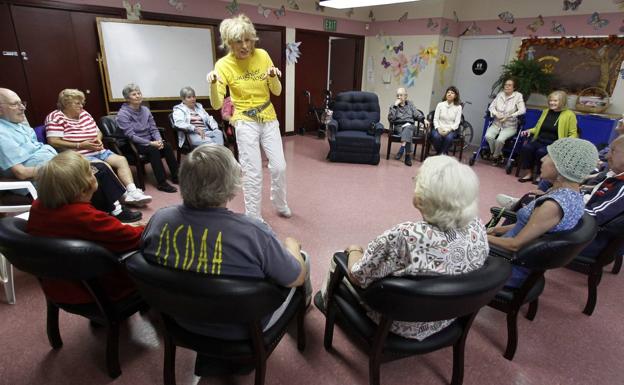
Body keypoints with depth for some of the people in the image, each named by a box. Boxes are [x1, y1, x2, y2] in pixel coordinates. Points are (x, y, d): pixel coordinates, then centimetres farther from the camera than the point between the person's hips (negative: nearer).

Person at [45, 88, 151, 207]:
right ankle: (124, 195, -25)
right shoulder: (55, 118, -4)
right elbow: (53, 142, -14)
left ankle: (132, 191, -27)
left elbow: (98, 131, 25)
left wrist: (98, 139, 0)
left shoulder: (84, 114, 16)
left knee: (121, 160, -14)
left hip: (98, 152, 7)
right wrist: (80, 145, -20)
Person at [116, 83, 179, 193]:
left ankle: (175, 176, -15)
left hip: (149, 141, 6)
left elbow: (153, 128, 7)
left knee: (167, 145, -22)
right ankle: (161, 183, -32)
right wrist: (150, 143, -25)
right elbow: (131, 136, -18)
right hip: (133, 145, -5)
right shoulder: (123, 114, -10)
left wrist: (159, 140, -14)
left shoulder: (145, 110, 8)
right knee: (153, 149, -33)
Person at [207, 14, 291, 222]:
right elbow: (216, 105, -17)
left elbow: (277, 91, 3)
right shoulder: (223, 64, -11)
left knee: (279, 167, 6)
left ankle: (280, 205, 33)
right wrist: (213, 84, -36)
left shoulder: (263, 55, -3)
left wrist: (273, 77, -18)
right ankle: (254, 218, 14)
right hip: (246, 122, -3)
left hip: (269, 119, 4)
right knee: (253, 173, -3)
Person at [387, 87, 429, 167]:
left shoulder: (410, 104, 19)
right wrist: (395, 106, -11)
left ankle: (402, 148, -45)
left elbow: (417, 114, 13)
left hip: (410, 126, 2)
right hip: (399, 127, -2)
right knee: (408, 132, -34)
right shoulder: (394, 106, 9)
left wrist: (424, 119, -6)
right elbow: (390, 119, -7)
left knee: (407, 128, -35)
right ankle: (408, 155, -41)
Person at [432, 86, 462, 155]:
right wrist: (438, 128, -16)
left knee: (449, 137, -35)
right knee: (436, 136, -34)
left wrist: (449, 130, -18)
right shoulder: (440, 104, 4)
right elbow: (435, 119, 1)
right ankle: (438, 153, -7)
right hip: (439, 128, 0)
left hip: (451, 129, 0)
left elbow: (457, 122, -2)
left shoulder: (458, 107, 2)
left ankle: (442, 154, -11)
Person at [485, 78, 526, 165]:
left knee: (500, 139, -32)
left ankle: (495, 156, -1)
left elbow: (522, 110, -12)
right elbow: (491, 106, 8)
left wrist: (508, 117, -20)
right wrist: (496, 114, -12)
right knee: (488, 136, -28)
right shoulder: (500, 94, 10)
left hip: (510, 126, -3)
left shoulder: (518, 96, -2)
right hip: (496, 124, 3)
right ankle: (499, 155, -5)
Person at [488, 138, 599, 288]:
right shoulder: (572, 194, -2)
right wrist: (504, 229, 8)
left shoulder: (554, 205, -30)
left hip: (513, 268, -8)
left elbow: (516, 245, -23)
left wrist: (485, 237, -11)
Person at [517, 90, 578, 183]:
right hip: (539, 141, 5)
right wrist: (530, 131, 8)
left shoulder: (569, 115, 1)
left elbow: (573, 134, 0)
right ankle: (529, 173, -17)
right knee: (526, 147, -26)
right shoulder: (545, 111, 18)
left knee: (541, 152, -34)